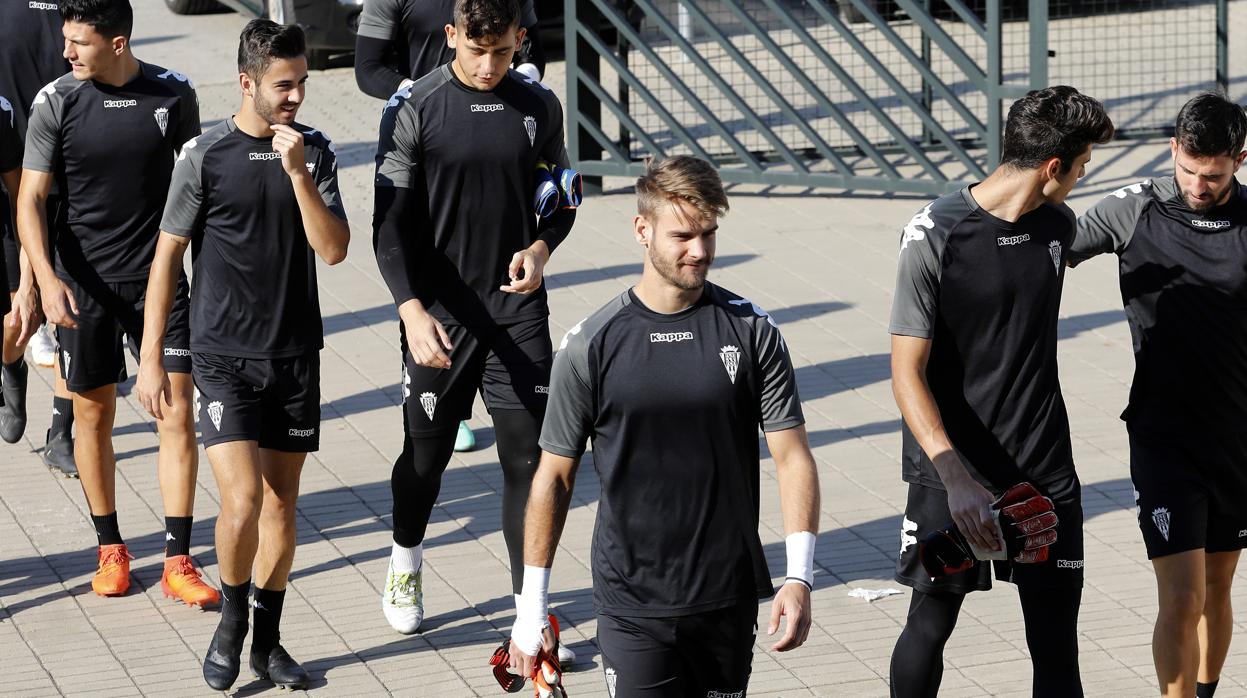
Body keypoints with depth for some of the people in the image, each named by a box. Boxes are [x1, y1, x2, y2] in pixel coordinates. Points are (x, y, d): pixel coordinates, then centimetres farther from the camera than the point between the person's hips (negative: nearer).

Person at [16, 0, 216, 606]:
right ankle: (109, 547, 27)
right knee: (93, 414, 10)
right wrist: (45, 278, -20)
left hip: (160, 279, 0)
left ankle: (178, 561, 0)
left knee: (177, 413, -5)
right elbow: (31, 198, -7)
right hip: (82, 282, 0)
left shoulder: (173, 95, -5)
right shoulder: (55, 103, -8)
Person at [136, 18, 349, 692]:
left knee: (281, 504, 9)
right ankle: (231, 618, 10)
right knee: (242, 499, -15)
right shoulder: (205, 156, -7)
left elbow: (333, 249, -6)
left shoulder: (314, 151, 1)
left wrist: (297, 173, -19)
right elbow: (168, 255, -2)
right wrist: (150, 359, -3)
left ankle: (267, 642, 22)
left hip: (295, 354, 3)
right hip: (224, 356, -3)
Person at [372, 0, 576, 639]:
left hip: (518, 311, 2)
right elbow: (389, 223, -10)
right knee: (426, 451, 13)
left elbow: (561, 198, 13)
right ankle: (405, 567, 40)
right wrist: (412, 310, -21)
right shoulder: (413, 110, -9)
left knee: (528, 456, -3)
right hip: (438, 316, -2)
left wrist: (541, 248, -9)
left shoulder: (539, 107, 2)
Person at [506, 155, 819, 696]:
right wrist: (531, 609, 3)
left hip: (729, 602, 2)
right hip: (631, 605, -2)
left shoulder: (752, 332, 0)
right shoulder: (590, 347, -4)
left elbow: (792, 456, 0)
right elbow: (554, 477, 3)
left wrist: (799, 577, -12)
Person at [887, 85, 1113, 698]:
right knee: (931, 623, 7)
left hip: (1044, 468, 4)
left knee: (1057, 646, 3)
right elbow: (907, 373, -15)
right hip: (951, 469, -4)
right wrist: (955, 479, -28)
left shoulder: (1058, 225, 3)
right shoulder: (934, 234, -15)